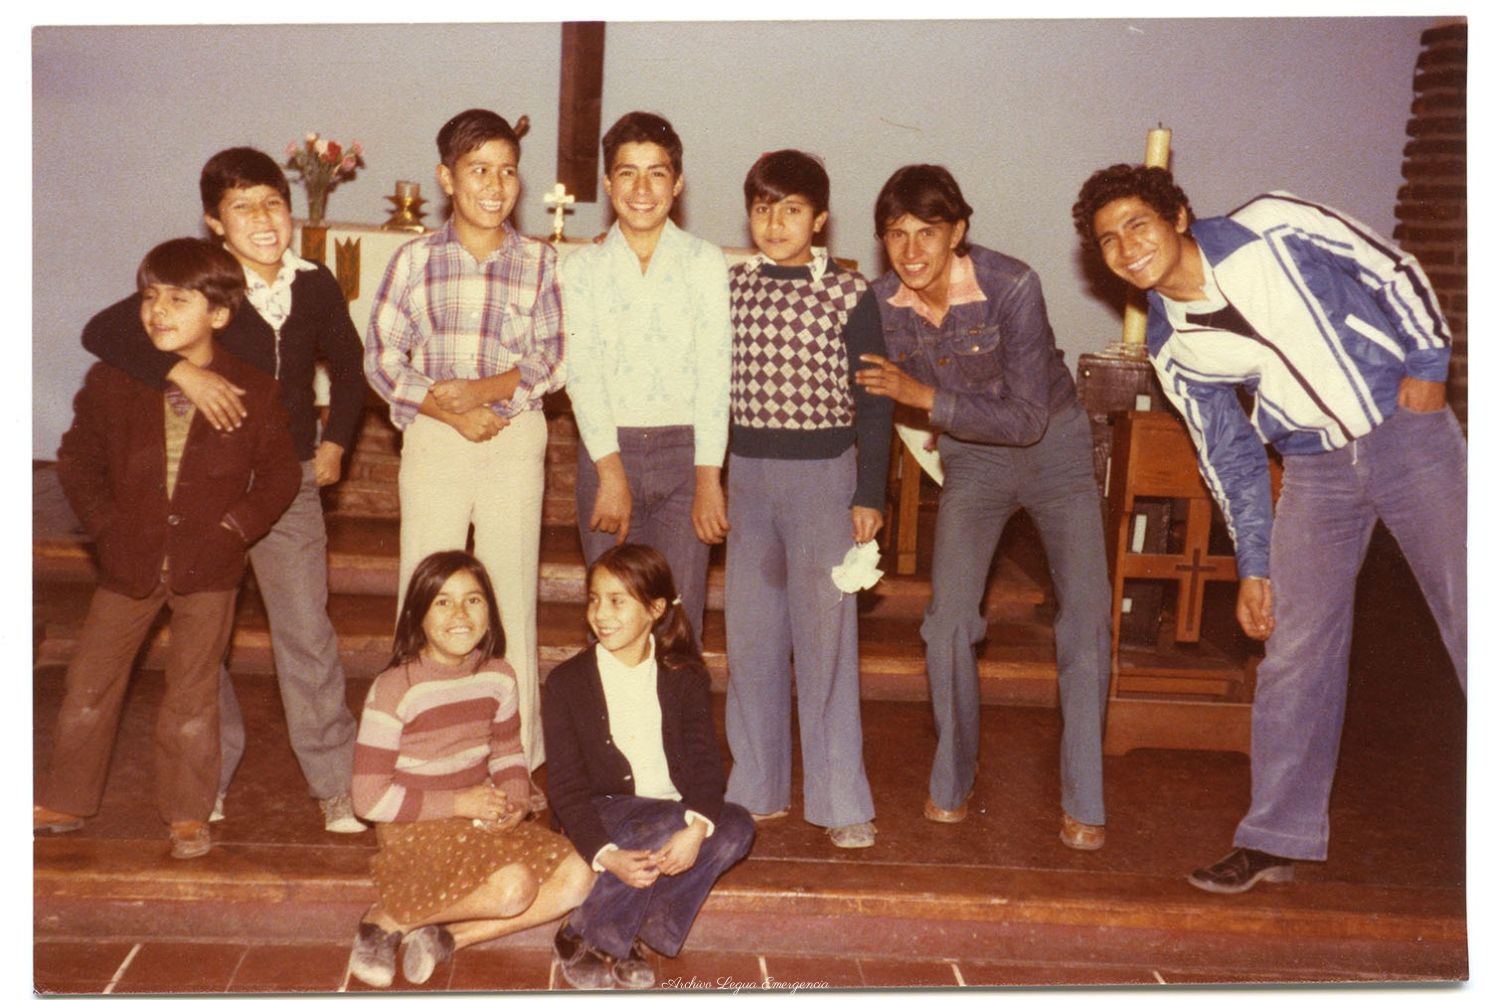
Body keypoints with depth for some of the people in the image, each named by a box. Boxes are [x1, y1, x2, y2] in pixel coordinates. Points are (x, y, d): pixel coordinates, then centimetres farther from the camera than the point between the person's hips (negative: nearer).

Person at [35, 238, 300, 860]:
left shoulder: (253, 393, -6)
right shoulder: (112, 383, -1)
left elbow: (280, 474, 1)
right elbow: (77, 459, 6)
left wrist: (236, 526, -10)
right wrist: (105, 525, -4)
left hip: (208, 568, -2)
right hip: (129, 562, 2)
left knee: (192, 695, 5)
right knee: (88, 685, 10)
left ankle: (188, 814, 19)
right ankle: (64, 802, 28)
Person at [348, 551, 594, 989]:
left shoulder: (498, 677, 1)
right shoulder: (393, 690, -16)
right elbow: (369, 797, -14)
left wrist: (517, 801, -8)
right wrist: (459, 803, -17)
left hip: (482, 823, 6)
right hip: (414, 831, -6)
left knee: (576, 878, -14)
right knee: (513, 887, -29)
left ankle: (446, 937, -6)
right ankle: (387, 919, -7)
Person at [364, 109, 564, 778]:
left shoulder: (538, 262, 4)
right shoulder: (414, 260, 3)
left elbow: (553, 360, 0)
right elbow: (381, 356, 1)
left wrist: (483, 390, -16)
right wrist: (448, 411, -12)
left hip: (515, 441, 0)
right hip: (432, 442, 0)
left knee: (512, 594, 3)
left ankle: (517, 756, 13)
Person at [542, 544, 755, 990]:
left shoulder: (685, 678, 3)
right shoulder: (567, 682, -4)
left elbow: (705, 761, -7)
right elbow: (566, 786, -8)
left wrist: (697, 826, -30)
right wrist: (607, 855, -25)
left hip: (677, 814, 3)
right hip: (602, 815, -3)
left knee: (737, 827, -25)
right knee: (665, 824, -33)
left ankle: (633, 935, -20)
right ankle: (581, 938, -17)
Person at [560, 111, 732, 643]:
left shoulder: (704, 262, 5)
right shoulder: (584, 266, 7)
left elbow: (715, 371, -3)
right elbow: (582, 371, -2)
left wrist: (708, 478, -12)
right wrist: (610, 471, -14)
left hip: (686, 450, -1)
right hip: (607, 450, 1)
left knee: (679, 619, 0)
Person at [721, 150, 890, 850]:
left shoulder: (849, 293, -4)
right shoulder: (729, 286, 5)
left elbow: (872, 401, -1)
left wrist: (870, 495, -4)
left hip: (824, 473, -3)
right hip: (745, 471, 4)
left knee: (825, 633, -2)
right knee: (749, 633, 8)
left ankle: (840, 801, 9)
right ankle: (757, 787, 21)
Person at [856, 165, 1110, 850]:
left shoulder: (1012, 286, -28)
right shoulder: (884, 304, -15)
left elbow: (1028, 418, -28)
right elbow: (878, 400, 1)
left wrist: (925, 397, -33)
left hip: (1054, 448, -3)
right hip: (971, 459, 3)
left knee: (1086, 621, -10)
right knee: (949, 620, -9)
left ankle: (1082, 803, 2)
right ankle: (952, 786, 10)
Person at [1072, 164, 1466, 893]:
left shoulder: (1273, 227, -11)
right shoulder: (1171, 348, -1)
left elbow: (1396, 271, -2)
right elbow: (1229, 457, 6)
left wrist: (1428, 365, -9)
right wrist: (1253, 564, 5)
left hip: (1405, 429, -3)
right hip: (1315, 469, 3)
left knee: (1469, 616, -1)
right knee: (1295, 650, 1)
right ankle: (1279, 838, 12)